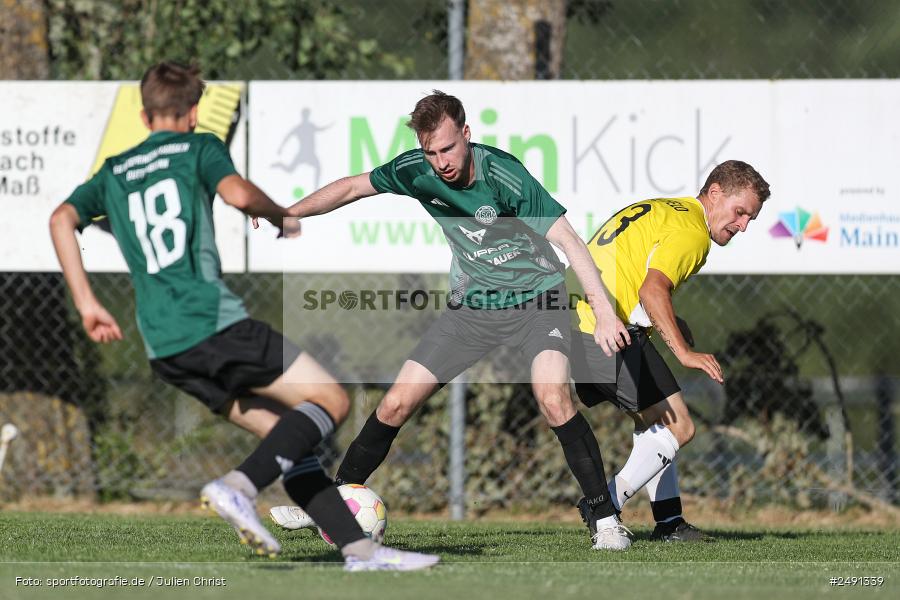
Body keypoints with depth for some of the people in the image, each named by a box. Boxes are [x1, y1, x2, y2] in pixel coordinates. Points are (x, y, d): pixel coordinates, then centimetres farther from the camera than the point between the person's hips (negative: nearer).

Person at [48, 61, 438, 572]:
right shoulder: (198, 148, 6)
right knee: (331, 401, 0)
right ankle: (239, 488, -20)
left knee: (285, 433, 11)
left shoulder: (114, 173, 21)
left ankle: (360, 548, 2)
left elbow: (62, 219, 7)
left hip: (163, 348, 7)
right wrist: (283, 218, 6)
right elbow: (238, 193, -14)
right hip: (216, 323, -7)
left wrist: (87, 304, 8)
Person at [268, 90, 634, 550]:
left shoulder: (504, 175, -26)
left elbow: (568, 240, -25)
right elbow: (353, 187, 6)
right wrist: (286, 215, -2)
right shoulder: (417, 171, -11)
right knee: (396, 405, 1)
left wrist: (604, 313, -31)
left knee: (553, 400, -29)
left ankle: (605, 519, -19)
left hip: (535, 297, -5)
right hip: (471, 305, 5)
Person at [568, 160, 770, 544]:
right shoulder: (691, 231, -9)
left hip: (575, 319, 10)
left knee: (655, 421, 21)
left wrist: (665, 321, 17)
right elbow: (652, 291, -24)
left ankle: (669, 521, 20)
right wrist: (684, 352, -29)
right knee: (678, 428, -5)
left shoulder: (661, 210, 22)